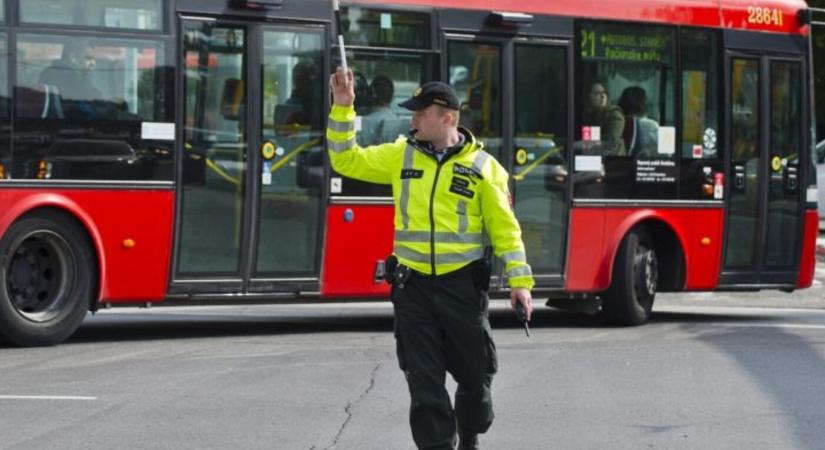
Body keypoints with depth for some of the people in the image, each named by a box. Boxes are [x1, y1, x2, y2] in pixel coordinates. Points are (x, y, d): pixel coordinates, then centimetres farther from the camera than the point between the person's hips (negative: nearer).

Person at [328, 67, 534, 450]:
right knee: (424, 382, -2)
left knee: (475, 373, 9)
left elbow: (504, 228, -1)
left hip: (463, 285, -2)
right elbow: (347, 161, 9)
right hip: (413, 287, 2)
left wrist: (519, 280, -5)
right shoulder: (401, 156, 5)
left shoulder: (483, 167, -3)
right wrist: (342, 108, 0)